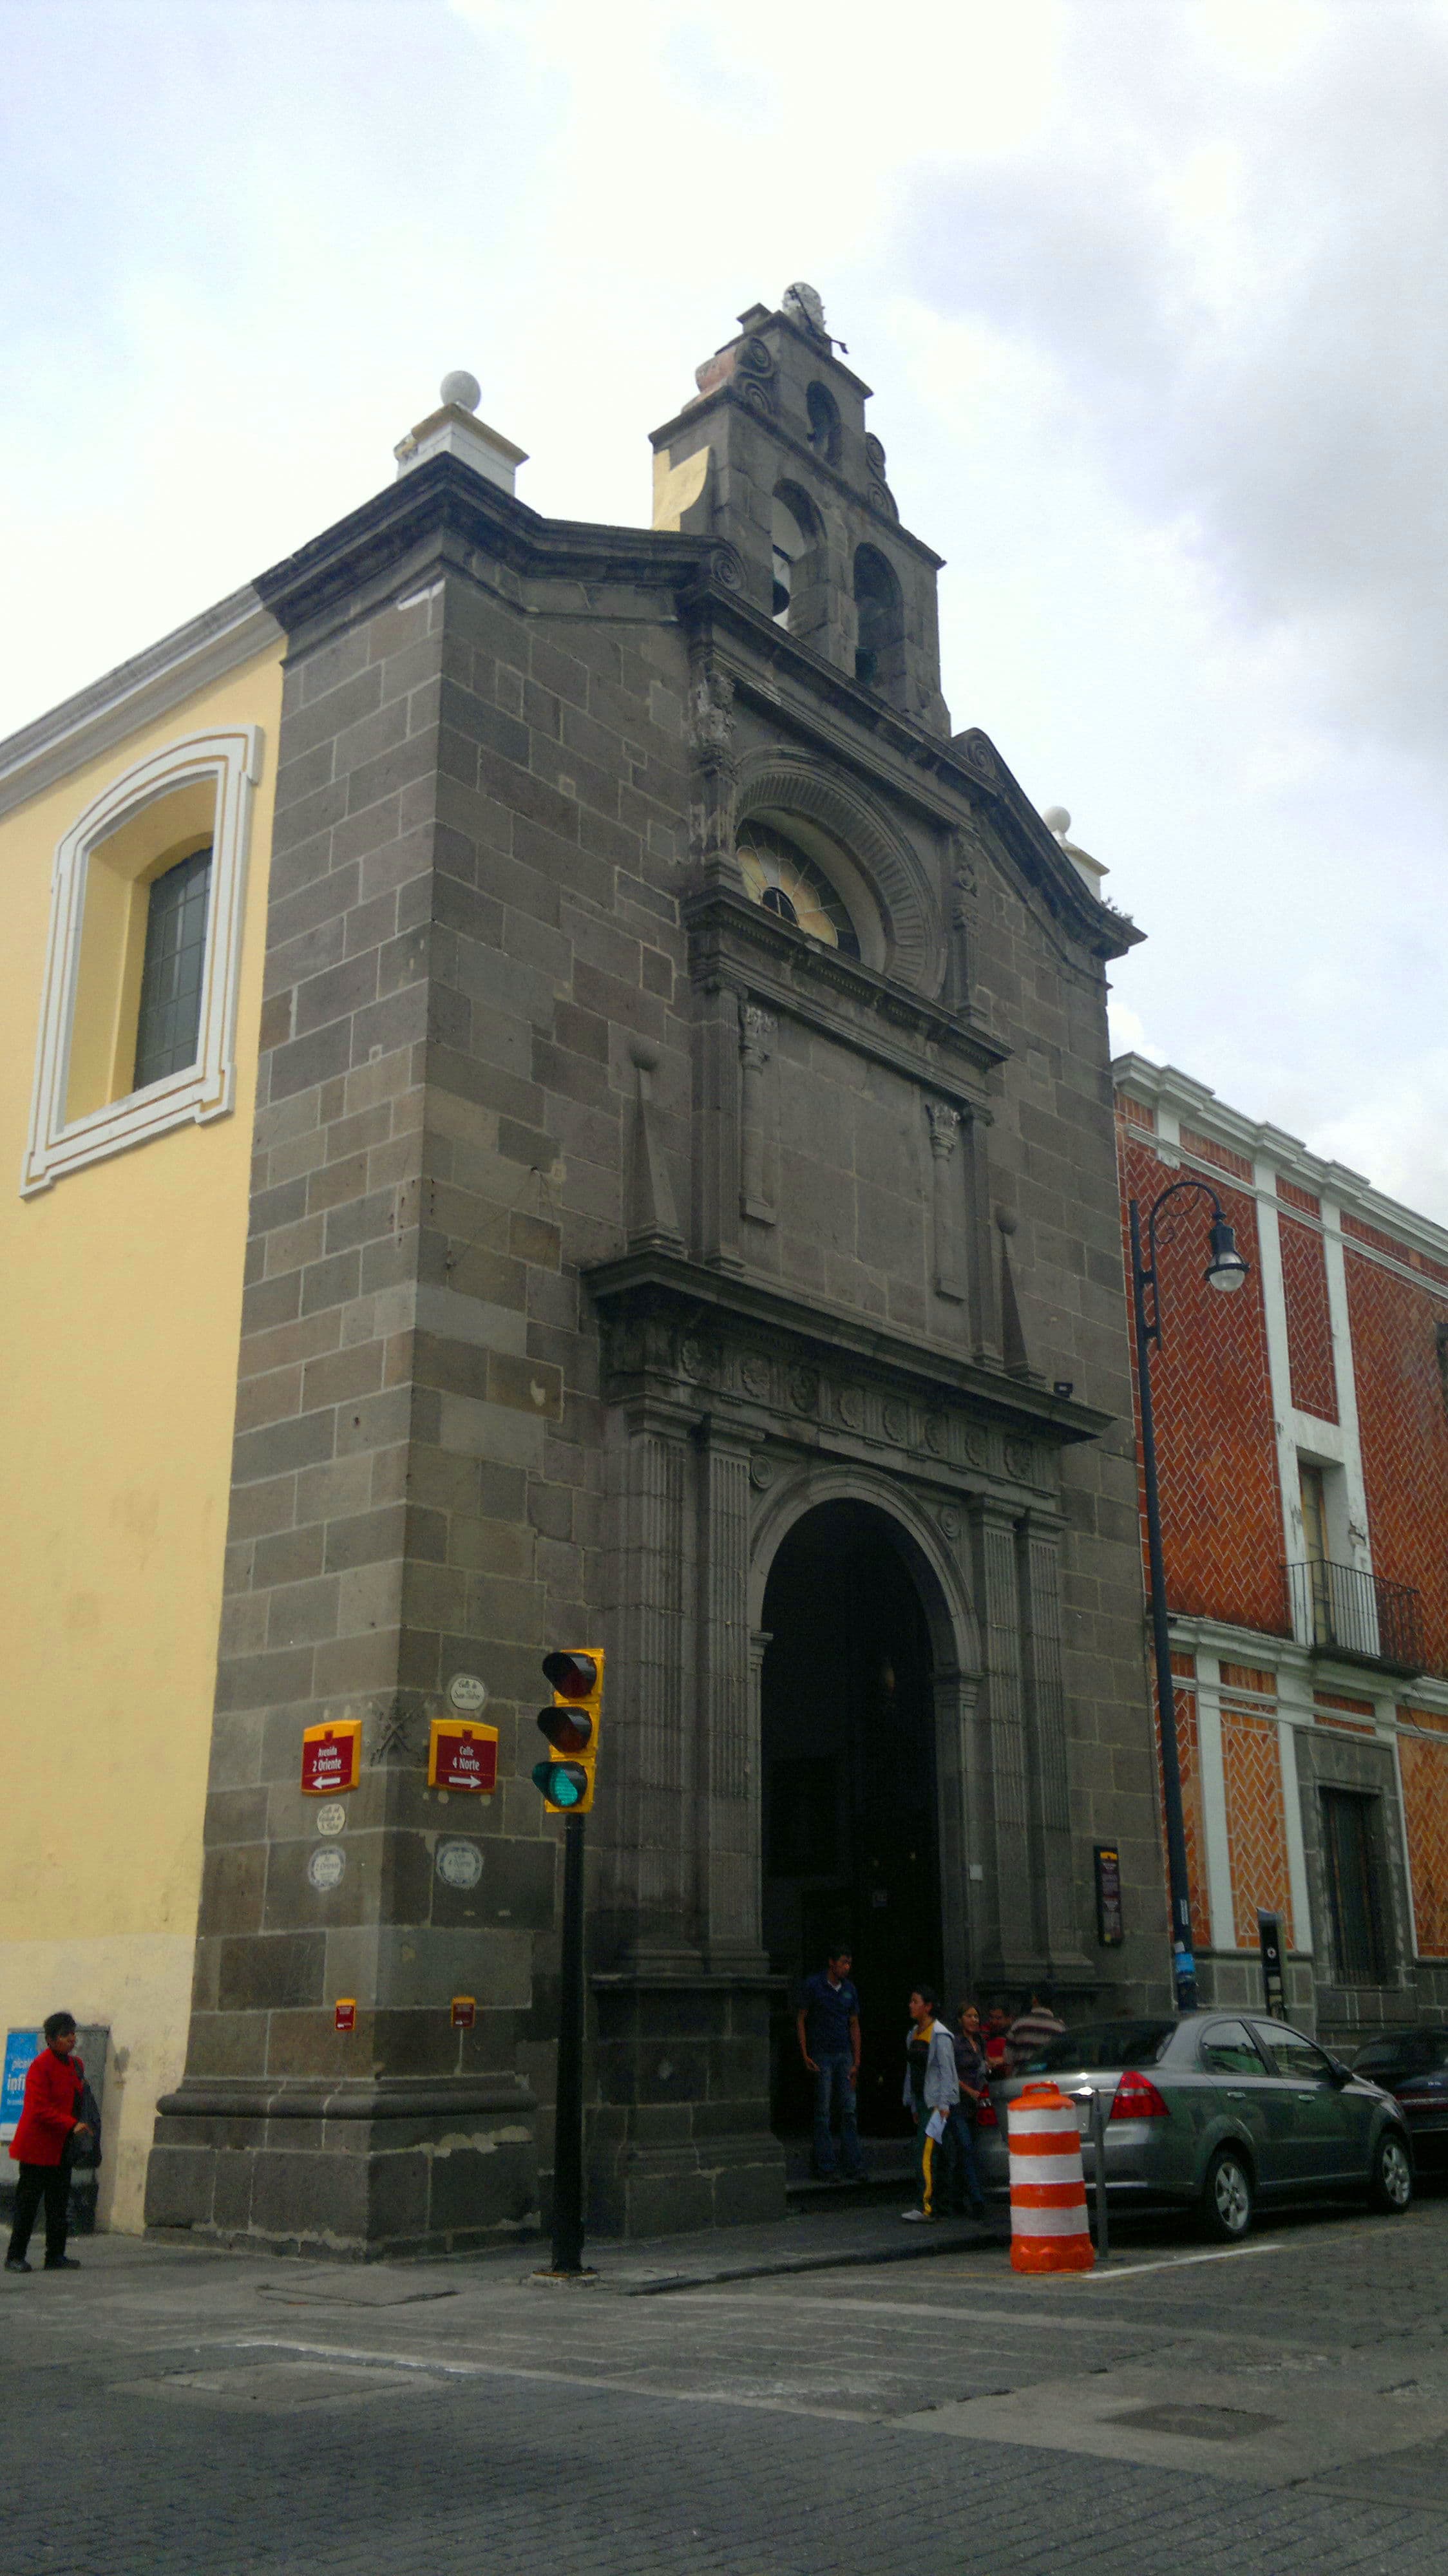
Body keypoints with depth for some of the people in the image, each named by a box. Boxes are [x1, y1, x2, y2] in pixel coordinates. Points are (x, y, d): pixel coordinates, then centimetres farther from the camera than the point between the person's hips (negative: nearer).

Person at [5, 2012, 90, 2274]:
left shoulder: (76, 2065, 10)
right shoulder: (41, 2066, -14)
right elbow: (40, 2109, -21)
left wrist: (78, 2127, 7)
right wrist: (72, 2125, -26)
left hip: (62, 2149, 7)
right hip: (38, 2146, -7)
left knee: (59, 2203, 8)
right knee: (27, 2202, -1)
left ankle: (56, 2256, 13)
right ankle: (15, 2257, 9)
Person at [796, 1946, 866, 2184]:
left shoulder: (849, 1989, 9)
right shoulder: (813, 1985, -4)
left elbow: (854, 2026, 13)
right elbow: (801, 2020, -2)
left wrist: (856, 2063, 7)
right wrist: (805, 2055, -8)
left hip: (845, 2055, 4)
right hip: (821, 2056, -4)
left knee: (849, 2112, 2)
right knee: (823, 2113, -2)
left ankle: (854, 2167, 6)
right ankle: (825, 2168, 3)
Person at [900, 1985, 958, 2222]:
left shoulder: (940, 2036, -11)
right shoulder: (913, 2034, 14)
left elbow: (947, 2071, -14)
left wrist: (943, 2105, -18)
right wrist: (913, 2105, 18)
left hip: (937, 2101, -9)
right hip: (922, 2100, 9)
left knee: (925, 2153, -14)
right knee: (925, 2154, 7)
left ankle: (928, 2208, -14)